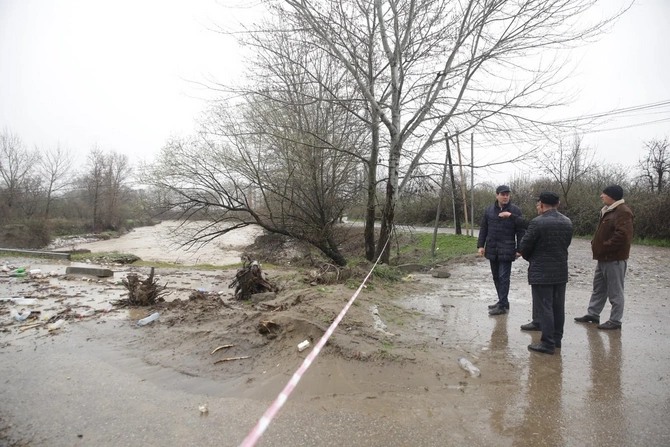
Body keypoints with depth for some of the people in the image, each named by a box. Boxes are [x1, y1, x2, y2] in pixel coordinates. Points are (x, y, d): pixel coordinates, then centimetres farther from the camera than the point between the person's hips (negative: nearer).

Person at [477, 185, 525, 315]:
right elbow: (483, 229, 8)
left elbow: (520, 231, -2)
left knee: (503, 277, -5)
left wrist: (519, 249, -6)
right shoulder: (489, 210, 6)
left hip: (507, 250, -4)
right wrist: (480, 245, 2)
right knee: (496, 277, 11)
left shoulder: (515, 210, -3)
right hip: (492, 249, 4)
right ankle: (503, 301, 24)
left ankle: (502, 306, 0)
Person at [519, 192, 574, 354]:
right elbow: (565, 244, 10)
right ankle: (557, 338, 26)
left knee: (544, 308, -1)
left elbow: (525, 246, -10)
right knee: (558, 307, 15)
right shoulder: (567, 222, 6)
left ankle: (548, 343, 4)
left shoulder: (537, 222, -18)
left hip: (541, 273, -7)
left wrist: (530, 258, 10)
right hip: (561, 272, 7)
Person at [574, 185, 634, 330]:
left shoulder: (623, 212, -17)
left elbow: (622, 236, -27)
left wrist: (603, 248, -20)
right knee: (598, 289, 18)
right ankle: (593, 314, 28)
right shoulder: (608, 211, 15)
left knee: (615, 292, 1)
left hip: (615, 259, -10)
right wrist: (595, 244, 8)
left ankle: (615, 321, 12)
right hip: (604, 258, 10)